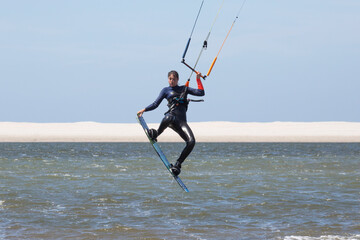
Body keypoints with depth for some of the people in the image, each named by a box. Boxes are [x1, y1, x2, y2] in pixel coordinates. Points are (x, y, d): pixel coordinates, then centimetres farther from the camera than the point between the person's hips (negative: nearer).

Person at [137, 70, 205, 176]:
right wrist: (144, 110, 4)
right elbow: (155, 104, 15)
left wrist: (198, 79, 15)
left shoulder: (184, 89, 26)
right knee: (168, 118, -45)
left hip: (182, 121, 3)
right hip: (171, 116, -3)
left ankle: (178, 164, -8)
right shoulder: (166, 90, 19)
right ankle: (155, 134, -15)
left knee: (191, 142, -21)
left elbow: (201, 93, 22)